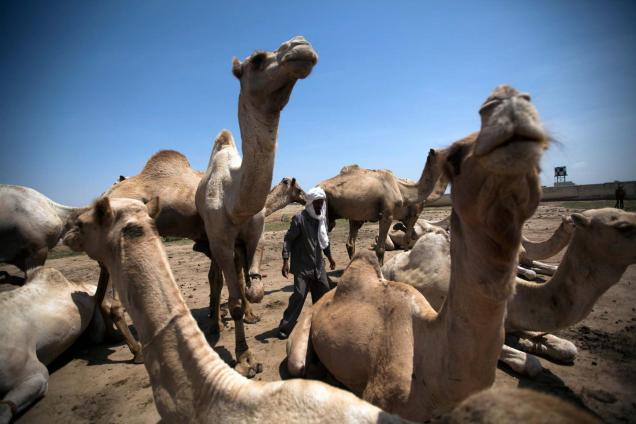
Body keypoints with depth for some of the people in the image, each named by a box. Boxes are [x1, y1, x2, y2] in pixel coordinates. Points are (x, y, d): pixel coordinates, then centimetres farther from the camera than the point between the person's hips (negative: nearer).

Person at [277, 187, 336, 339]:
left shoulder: (322, 218, 6)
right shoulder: (299, 218, -15)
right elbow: (288, 239, -14)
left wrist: (330, 257, 24)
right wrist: (285, 261, -21)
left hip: (318, 265, 7)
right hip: (302, 265, -7)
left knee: (324, 292, 13)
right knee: (299, 295, -9)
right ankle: (284, 328, 4)